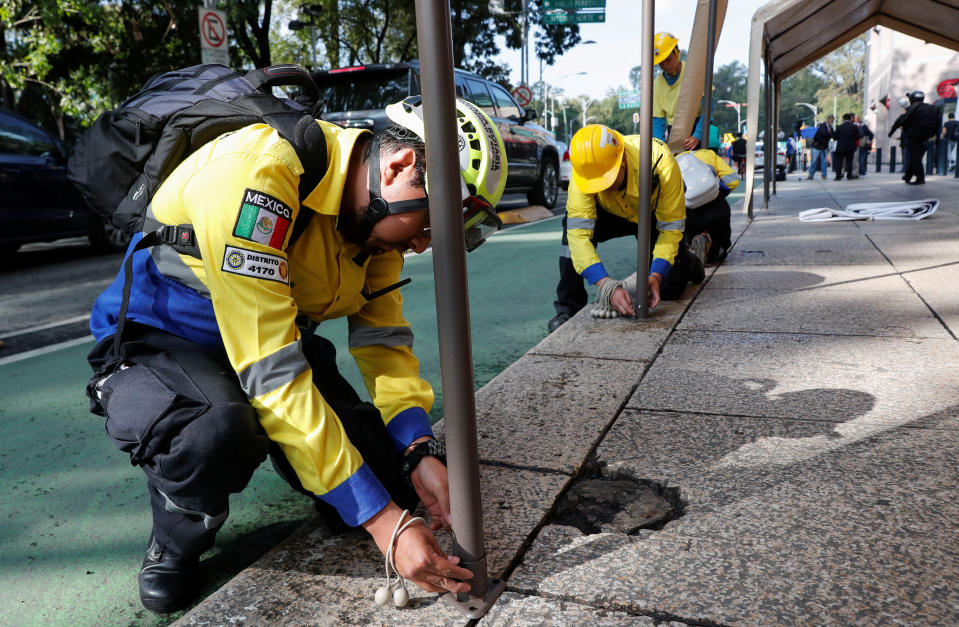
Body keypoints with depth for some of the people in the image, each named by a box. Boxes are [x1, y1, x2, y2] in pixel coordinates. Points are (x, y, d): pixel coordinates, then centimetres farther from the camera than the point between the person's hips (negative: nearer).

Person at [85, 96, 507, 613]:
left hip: (279, 336, 6)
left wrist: (420, 453, -20)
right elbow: (273, 374, -36)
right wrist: (386, 524, -33)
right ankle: (175, 544, -5)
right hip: (156, 341, -5)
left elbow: (383, 335, -3)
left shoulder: (378, 208, -8)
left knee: (393, 483, -9)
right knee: (216, 431, -40)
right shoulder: (255, 173, -33)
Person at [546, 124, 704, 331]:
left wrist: (656, 275, -42)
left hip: (656, 215, -1)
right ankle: (569, 308, -19)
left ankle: (689, 260, 30)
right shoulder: (584, 170, -35)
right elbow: (578, 233, -40)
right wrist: (608, 286, -50)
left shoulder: (660, 161, -38)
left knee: (669, 289, -8)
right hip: (614, 213, 1)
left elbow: (671, 228, -30)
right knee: (573, 223, -30)